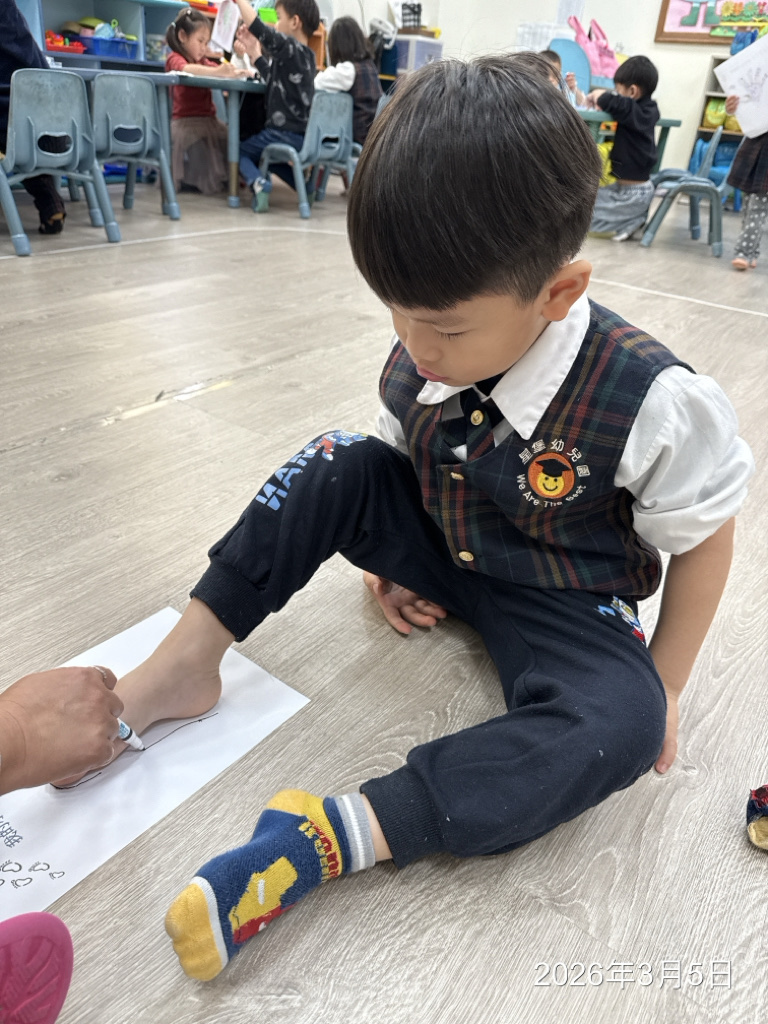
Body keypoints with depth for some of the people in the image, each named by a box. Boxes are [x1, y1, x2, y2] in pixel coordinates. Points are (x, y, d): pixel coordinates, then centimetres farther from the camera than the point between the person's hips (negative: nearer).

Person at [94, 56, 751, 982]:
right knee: (336, 465, -18)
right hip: (439, 554, 4)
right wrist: (389, 557, 2)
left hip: (559, 600, -3)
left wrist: (664, 684, -7)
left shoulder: (647, 404, -26)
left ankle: (329, 837, -33)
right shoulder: (424, 354, -14)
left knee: (621, 726, -33)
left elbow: (702, 538, -11)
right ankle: (180, 667, -14)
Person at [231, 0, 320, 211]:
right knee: (265, 154, 34)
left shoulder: (289, 47, -13)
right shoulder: (305, 53, 14)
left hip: (285, 134, -8)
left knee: (239, 150, 11)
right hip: (304, 136, 8)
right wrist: (254, 52, 24)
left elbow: (257, 27, -25)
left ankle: (258, 182, -19)